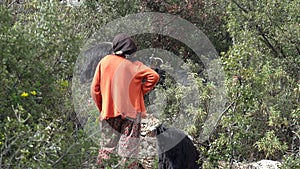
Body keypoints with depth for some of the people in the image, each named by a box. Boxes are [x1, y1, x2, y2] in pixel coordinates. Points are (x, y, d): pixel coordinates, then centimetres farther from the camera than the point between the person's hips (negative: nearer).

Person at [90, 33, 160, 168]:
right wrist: (141, 91, -1)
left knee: (106, 148, 13)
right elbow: (154, 76, -14)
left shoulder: (104, 62, 0)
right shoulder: (133, 65, -5)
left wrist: (101, 109, 12)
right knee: (129, 151, 2)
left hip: (108, 111, 2)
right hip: (130, 112, -2)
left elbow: (95, 89, 2)